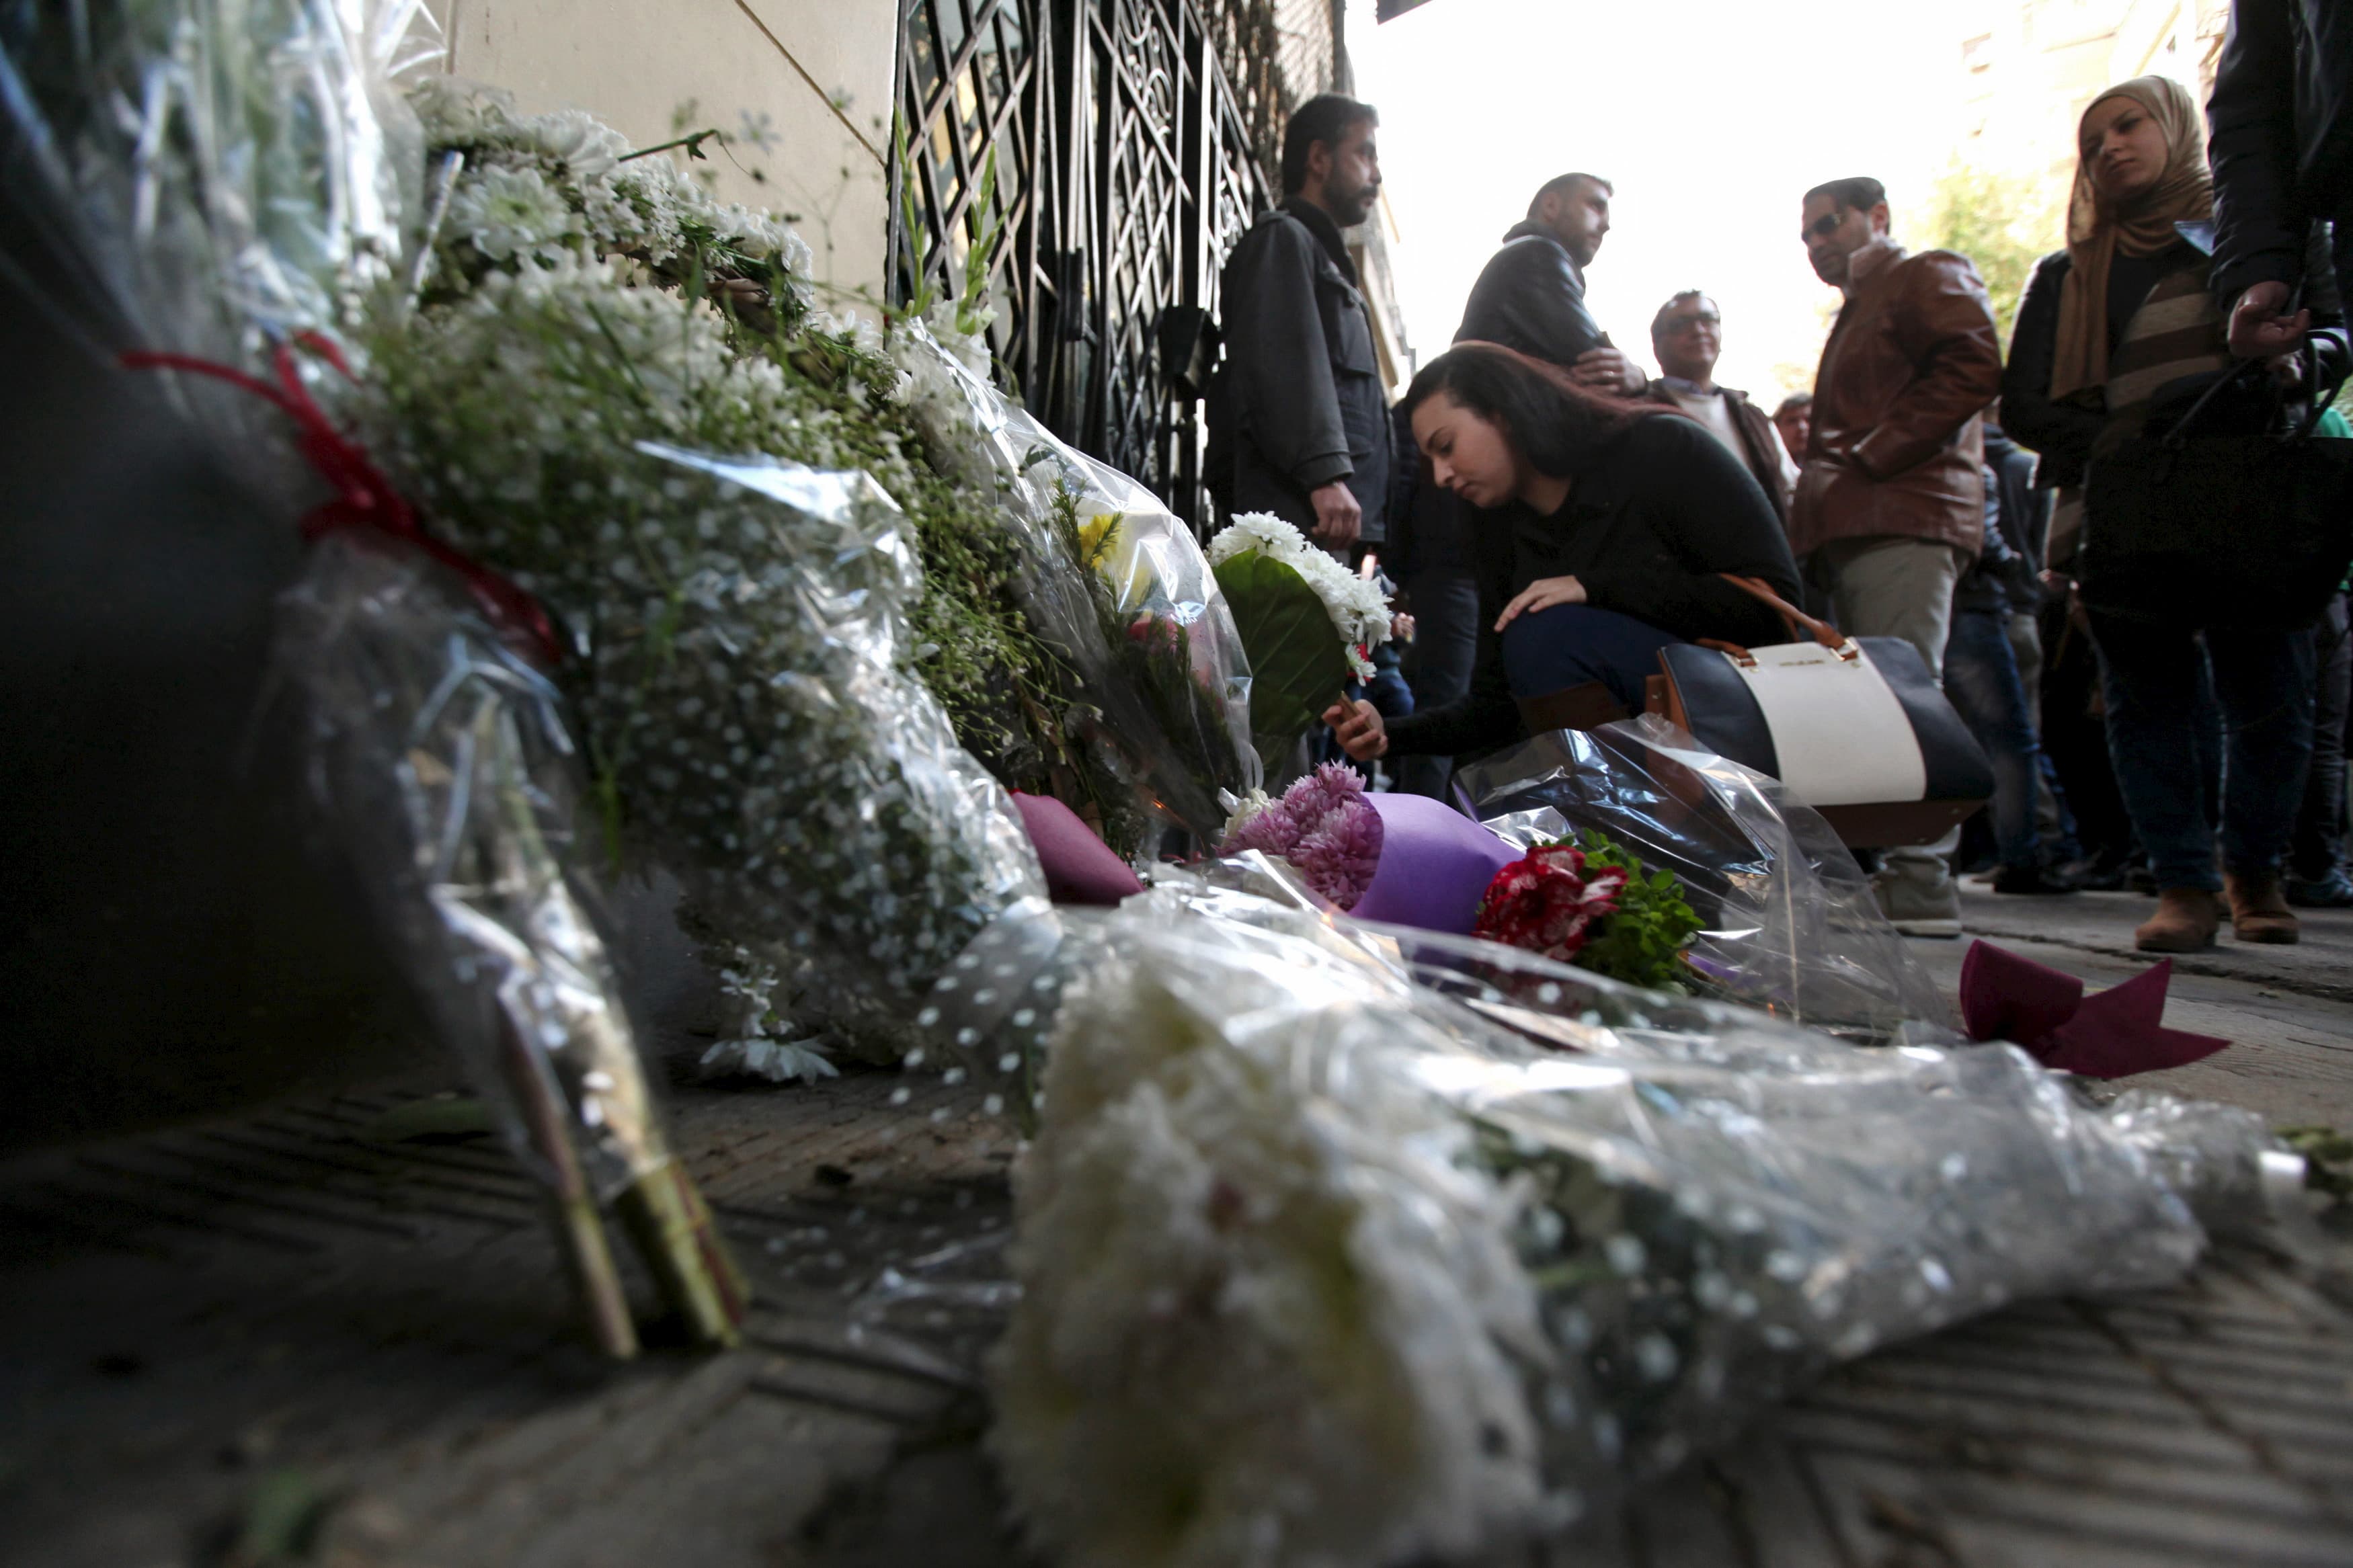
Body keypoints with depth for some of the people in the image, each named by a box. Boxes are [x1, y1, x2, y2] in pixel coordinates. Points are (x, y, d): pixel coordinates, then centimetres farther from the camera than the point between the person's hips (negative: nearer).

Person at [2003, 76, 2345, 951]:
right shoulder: (2066, 275, 19)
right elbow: (2024, 405, 10)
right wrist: (2116, 446, -7)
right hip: (2124, 515, 1)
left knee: (2269, 698, -3)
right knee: (2147, 699, -3)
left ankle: (2254, 871, 17)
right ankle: (2185, 885, 4)